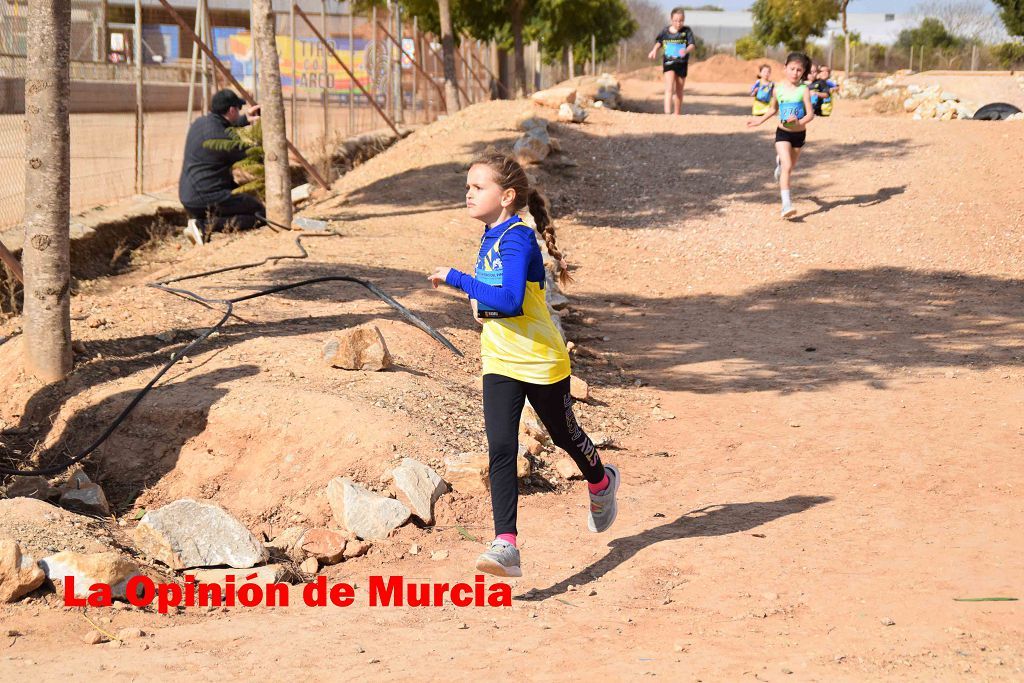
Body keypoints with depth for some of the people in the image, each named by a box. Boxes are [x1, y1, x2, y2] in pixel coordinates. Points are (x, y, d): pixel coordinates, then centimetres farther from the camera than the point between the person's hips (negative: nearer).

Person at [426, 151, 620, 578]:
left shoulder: (517, 239, -21)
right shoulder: (490, 238, 7)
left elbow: (510, 299, -35)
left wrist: (455, 279, -30)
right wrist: (480, 303, 5)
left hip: (541, 362, -6)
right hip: (499, 364, 7)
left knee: (565, 436, 17)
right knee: (500, 450, -9)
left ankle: (601, 483, 48)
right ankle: (506, 545, -15)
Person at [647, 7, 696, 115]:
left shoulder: (687, 31, -4)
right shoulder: (665, 31, 1)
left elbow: (692, 45, -15)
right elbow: (659, 42, 18)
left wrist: (686, 50, -36)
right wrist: (654, 50, 0)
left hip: (682, 64, 1)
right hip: (668, 63, -1)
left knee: (679, 91, 12)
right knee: (669, 88, -18)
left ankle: (677, 114, 25)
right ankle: (667, 112, -27)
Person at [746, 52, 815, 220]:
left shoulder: (804, 89, -12)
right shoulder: (778, 88, -4)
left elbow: (810, 114, -16)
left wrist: (800, 122, -34)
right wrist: (760, 120, 17)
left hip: (799, 134, 1)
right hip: (783, 133, -1)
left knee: (790, 166, 21)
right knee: (787, 167, -17)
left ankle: (780, 162, 60)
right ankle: (786, 204, -21)